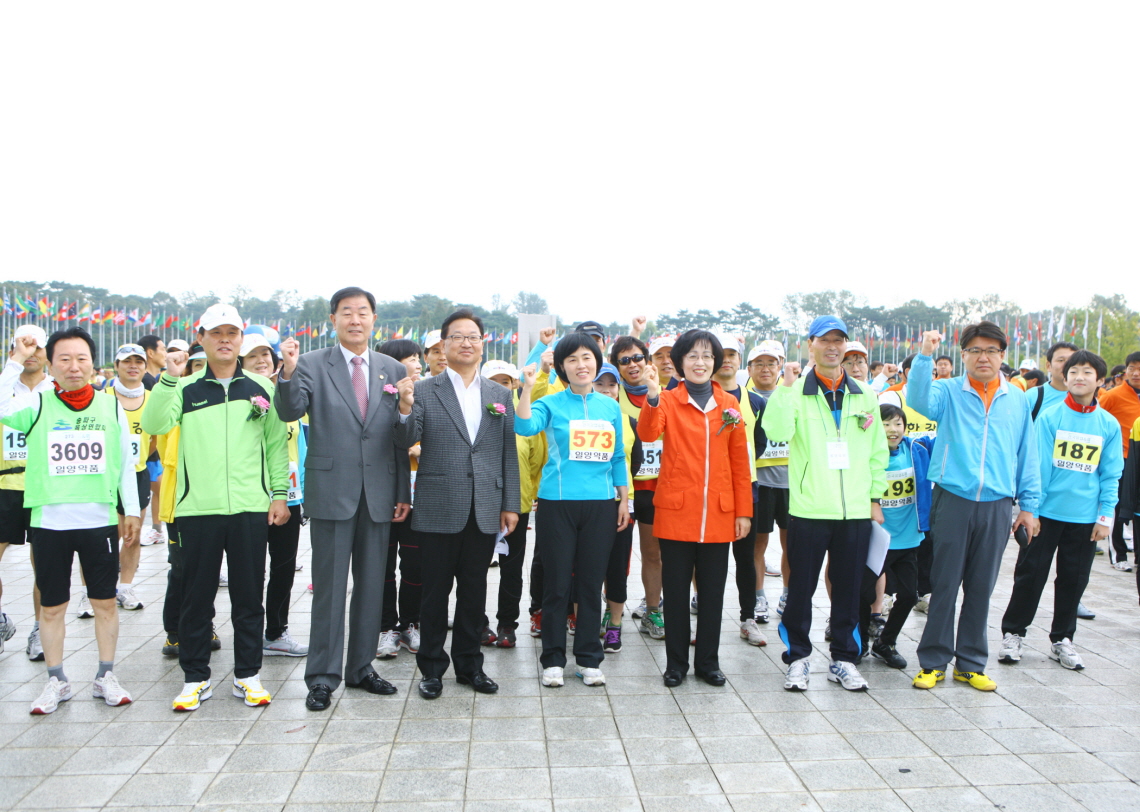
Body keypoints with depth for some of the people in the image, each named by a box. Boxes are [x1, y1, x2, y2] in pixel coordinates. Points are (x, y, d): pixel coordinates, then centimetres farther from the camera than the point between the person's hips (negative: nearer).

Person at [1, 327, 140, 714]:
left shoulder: (111, 406, 5)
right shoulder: (37, 404, 0)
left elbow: (125, 462, 9)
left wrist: (131, 510, 8)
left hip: (99, 520, 1)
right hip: (49, 522, -1)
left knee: (105, 602, 8)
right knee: (51, 606, 9)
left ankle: (105, 676, 22)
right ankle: (56, 681, 24)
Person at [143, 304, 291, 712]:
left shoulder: (261, 388, 8)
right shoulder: (185, 388, 6)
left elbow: (277, 444, 10)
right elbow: (152, 425, -11)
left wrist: (279, 494, 4)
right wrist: (168, 378, -21)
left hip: (250, 508, 1)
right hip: (198, 508, 0)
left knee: (249, 596, 7)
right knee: (196, 596, 7)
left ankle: (248, 674, 19)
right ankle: (195, 678, 19)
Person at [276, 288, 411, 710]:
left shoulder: (394, 370, 8)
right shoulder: (311, 365, 0)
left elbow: (401, 436, 8)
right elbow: (290, 412, -14)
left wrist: (403, 493, 6)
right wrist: (288, 372, -33)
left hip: (379, 494, 3)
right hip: (331, 490, -3)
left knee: (371, 585, 11)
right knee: (329, 588, 2)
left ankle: (361, 667, 25)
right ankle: (322, 677, 12)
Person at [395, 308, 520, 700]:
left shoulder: (500, 395, 9)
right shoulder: (423, 391, 0)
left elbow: (509, 452, 9)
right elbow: (406, 441, -8)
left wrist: (510, 504, 5)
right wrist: (405, 409, -28)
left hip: (485, 510, 3)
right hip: (439, 509, -2)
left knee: (474, 589, 12)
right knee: (436, 590, 6)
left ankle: (469, 664, 25)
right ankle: (432, 667, 20)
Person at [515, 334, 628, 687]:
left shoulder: (610, 406, 10)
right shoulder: (551, 403, 0)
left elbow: (618, 457, 15)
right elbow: (524, 427, -19)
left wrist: (623, 499, 13)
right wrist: (527, 387, -26)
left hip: (600, 504, 3)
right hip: (558, 502, -3)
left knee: (591, 584, 9)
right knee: (557, 584, 2)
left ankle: (589, 658, 20)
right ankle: (553, 660, 14)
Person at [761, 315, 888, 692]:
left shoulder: (864, 395, 9)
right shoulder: (796, 392, -1)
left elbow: (878, 450, 13)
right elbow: (776, 432, -20)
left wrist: (875, 498, 10)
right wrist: (787, 385, -22)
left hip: (855, 510, 3)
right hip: (808, 508, -3)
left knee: (848, 589, 11)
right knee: (801, 587, 6)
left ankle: (844, 659, 24)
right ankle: (798, 657, 20)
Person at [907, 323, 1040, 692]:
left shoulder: (1018, 401, 10)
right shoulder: (948, 392, 1)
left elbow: (1027, 456, 12)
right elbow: (919, 400, -21)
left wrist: (1028, 504, 9)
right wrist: (925, 357, -34)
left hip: (996, 506, 3)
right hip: (952, 501, -2)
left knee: (981, 587, 10)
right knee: (944, 584, 2)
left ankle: (971, 664, 22)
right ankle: (933, 661, 13)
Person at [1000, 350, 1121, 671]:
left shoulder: (1109, 425, 2)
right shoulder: (1049, 416, -5)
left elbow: (1110, 475, 5)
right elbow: (1037, 465, -5)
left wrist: (1105, 515, -1)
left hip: (1085, 518, 2)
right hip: (1046, 511, -2)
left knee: (1074, 579, 12)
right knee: (1030, 574, 4)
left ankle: (1061, 639, 27)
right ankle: (1012, 633, 18)